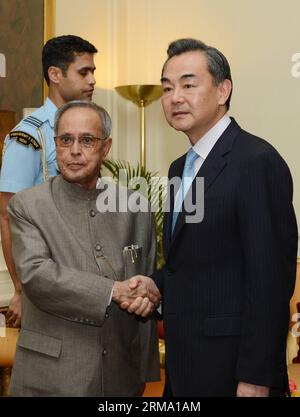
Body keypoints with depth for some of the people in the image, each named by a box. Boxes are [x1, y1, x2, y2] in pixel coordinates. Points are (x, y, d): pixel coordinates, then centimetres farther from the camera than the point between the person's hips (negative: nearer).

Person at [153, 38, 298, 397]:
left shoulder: (257, 161, -16)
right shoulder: (180, 168, 12)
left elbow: (270, 278, -19)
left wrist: (255, 378, -20)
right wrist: (156, 286, 0)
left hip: (231, 368, -8)